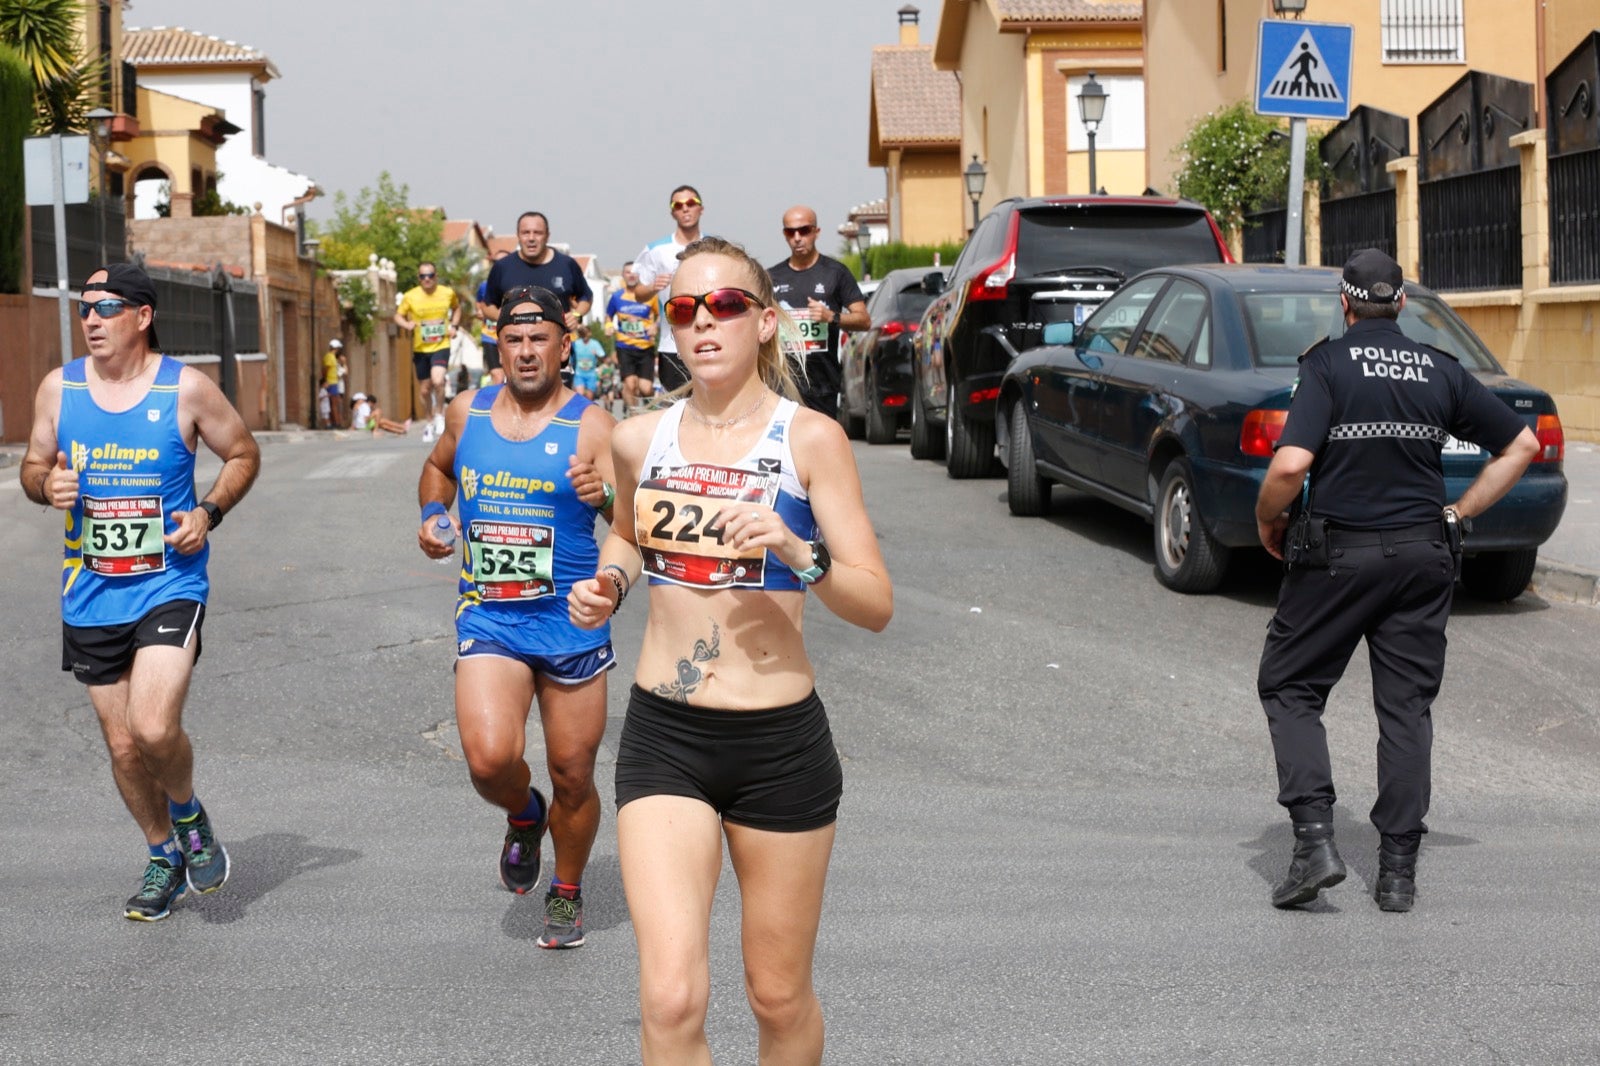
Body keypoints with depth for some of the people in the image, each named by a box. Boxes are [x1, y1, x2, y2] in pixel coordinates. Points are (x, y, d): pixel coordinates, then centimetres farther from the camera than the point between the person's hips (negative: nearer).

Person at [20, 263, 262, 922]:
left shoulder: (186, 388, -6)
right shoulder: (59, 388, 2)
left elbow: (242, 454, 7)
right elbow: (33, 466, 14)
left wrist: (209, 512, -9)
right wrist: (48, 486, -10)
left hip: (169, 586, -3)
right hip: (92, 595, 4)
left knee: (154, 728, -20)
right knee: (122, 745, 10)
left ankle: (188, 813, 13)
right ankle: (164, 856, 33)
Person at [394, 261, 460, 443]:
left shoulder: (448, 293, -2)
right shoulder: (410, 296, -6)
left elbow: (457, 308, 18)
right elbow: (398, 316, 4)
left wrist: (453, 325, 1)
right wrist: (406, 324, -18)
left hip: (441, 346, -2)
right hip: (420, 348, 2)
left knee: (437, 380, -25)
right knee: (424, 390, 9)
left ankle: (440, 415, -1)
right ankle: (430, 423, 31)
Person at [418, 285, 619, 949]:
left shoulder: (589, 423, -8)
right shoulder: (467, 412, 4)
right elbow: (438, 467, 26)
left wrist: (605, 495, -39)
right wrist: (432, 514, 6)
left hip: (572, 625, -2)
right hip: (489, 621, 2)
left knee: (573, 778, 7)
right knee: (489, 758, -19)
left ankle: (567, 892, 35)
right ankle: (522, 816, 17)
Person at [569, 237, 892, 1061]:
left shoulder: (810, 439, -6)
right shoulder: (639, 439, 4)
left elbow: (876, 605, -9)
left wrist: (797, 553, -26)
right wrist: (608, 585, 5)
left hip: (780, 744, -1)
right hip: (663, 737, 2)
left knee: (779, 998, 13)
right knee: (670, 999, -13)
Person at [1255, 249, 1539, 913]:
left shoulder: (1328, 364, -9)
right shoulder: (1441, 371, 6)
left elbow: (1290, 465, -21)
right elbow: (1523, 443, 12)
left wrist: (1268, 522, -2)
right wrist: (1458, 513, 14)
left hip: (1338, 553, -4)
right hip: (1424, 555, 4)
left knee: (1289, 686, 10)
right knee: (1407, 706, 9)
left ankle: (1314, 838, -6)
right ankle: (1398, 870, 9)